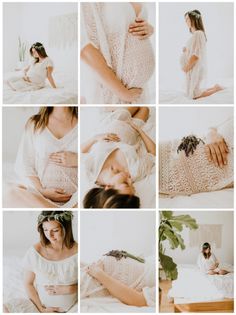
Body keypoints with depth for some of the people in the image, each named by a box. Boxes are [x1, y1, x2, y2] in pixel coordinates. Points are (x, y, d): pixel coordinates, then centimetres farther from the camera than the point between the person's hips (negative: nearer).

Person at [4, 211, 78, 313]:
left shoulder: (77, 251, -12)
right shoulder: (35, 252, -10)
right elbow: (28, 283, 0)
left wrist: (69, 289, -17)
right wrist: (41, 308, -7)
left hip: (72, 308, -1)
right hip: (40, 304, 1)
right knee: (5, 309, -20)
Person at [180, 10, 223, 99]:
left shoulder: (198, 34, -17)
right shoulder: (196, 34, 12)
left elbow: (196, 55, -21)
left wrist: (186, 67, -13)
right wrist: (186, 50, 2)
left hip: (196, 68, -10)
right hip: (193, 69, 10)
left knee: (193, 95, -5)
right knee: (190, 93, 15)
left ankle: (216, 88, 8)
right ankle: (215, 88, 21)